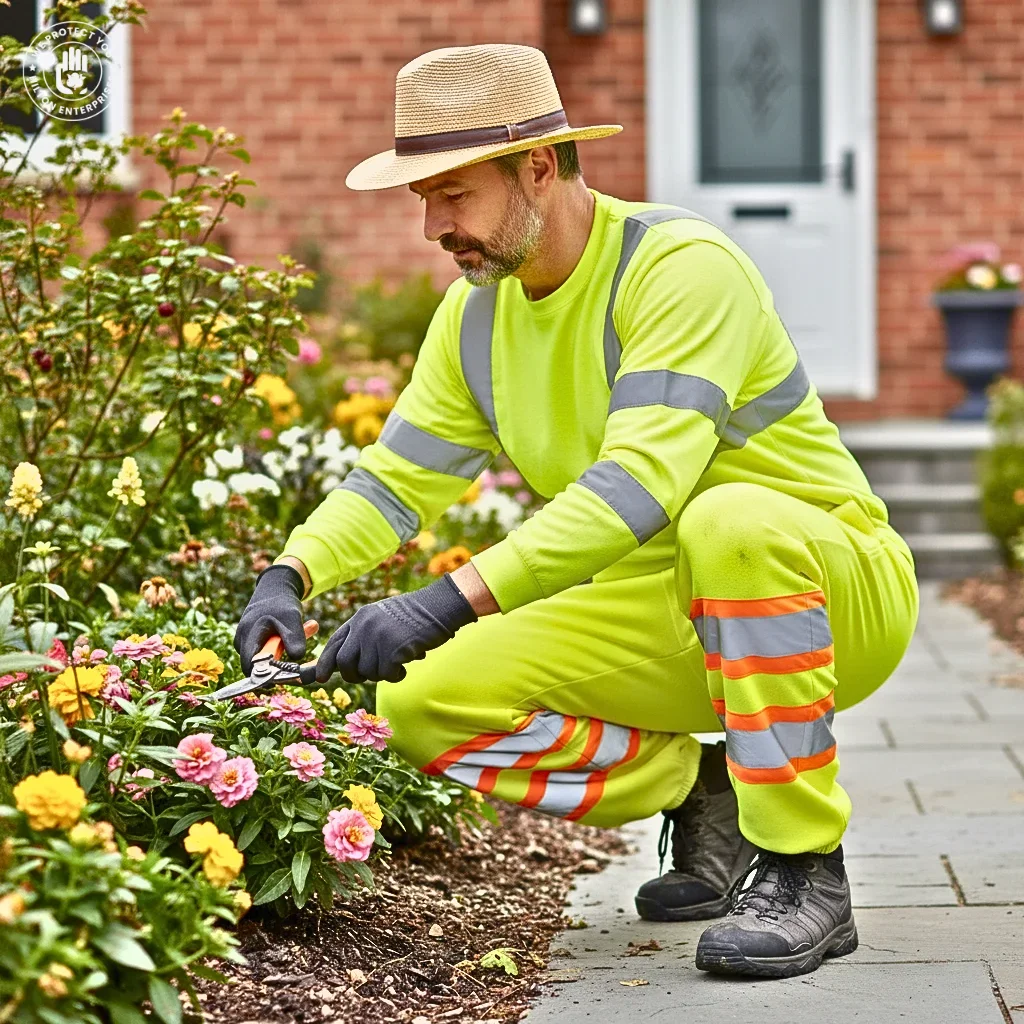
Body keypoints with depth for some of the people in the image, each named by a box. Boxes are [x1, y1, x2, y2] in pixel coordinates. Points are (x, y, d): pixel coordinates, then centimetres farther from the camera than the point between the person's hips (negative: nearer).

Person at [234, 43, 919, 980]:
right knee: (420, 706, -11)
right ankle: (704, 795, 5)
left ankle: (806, 873, -28)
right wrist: (290, 577, -16)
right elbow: (397, 477, 5)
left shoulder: (680, 266, -23)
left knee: (729, 519, -41)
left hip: (830, 589, -7)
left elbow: (642, 481, -36)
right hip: (665, 619, 7)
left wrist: (449, 602, -44)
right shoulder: (476, 311, 2)